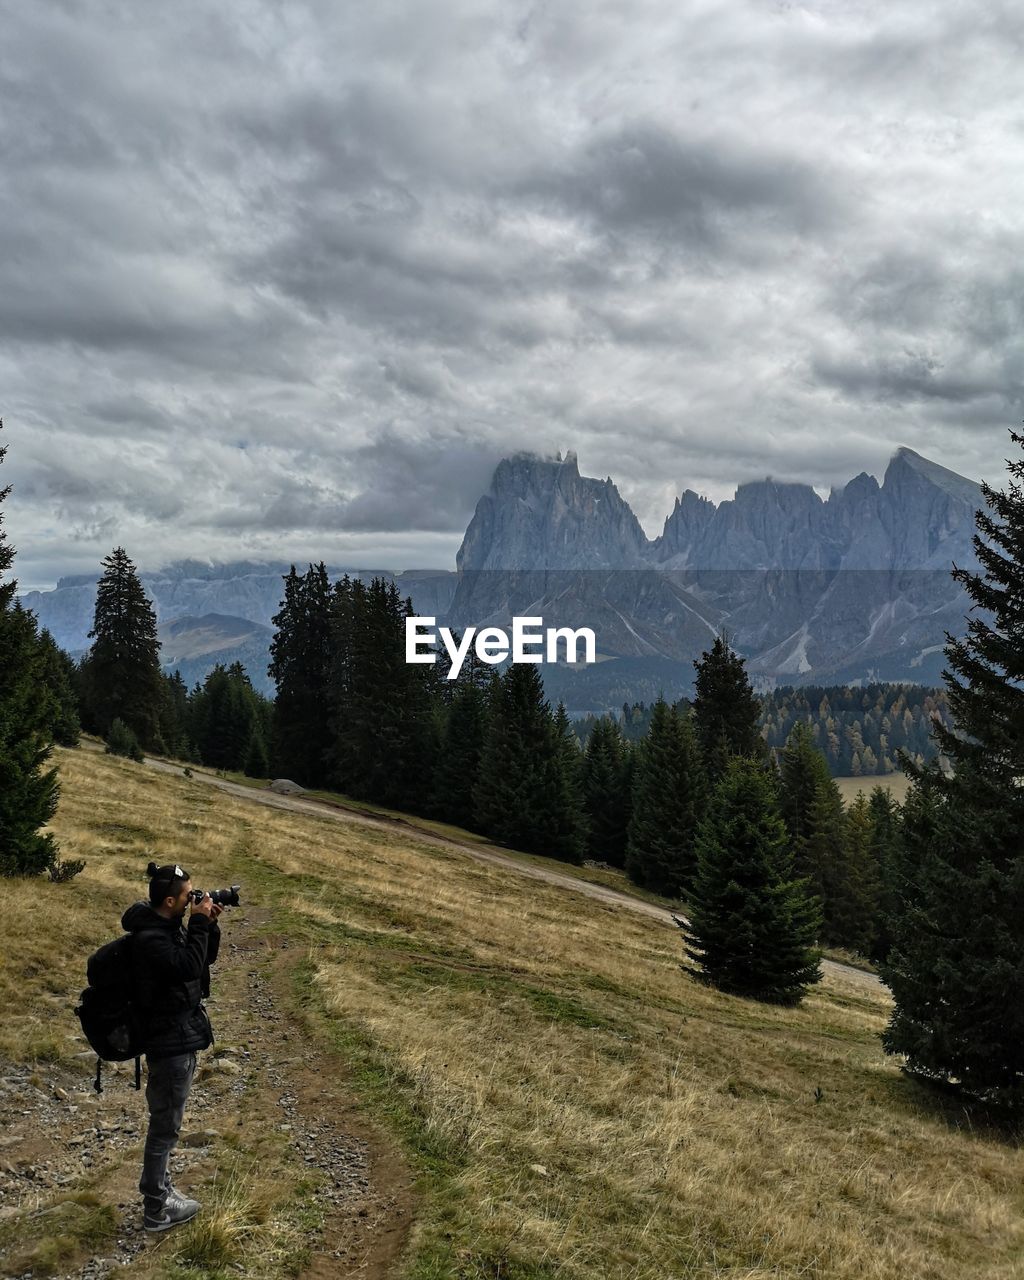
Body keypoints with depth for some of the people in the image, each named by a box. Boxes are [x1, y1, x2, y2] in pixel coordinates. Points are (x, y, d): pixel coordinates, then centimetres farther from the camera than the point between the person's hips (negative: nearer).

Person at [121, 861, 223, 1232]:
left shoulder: (170, 925, 5)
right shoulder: (149, 937, -25)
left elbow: (206, 957, 12)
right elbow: (188, 966, -34)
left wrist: (209, 925, -5)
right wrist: (200, 923, -28)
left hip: (181, 1036, 10)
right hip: (169, 1042, -10)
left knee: (164, 1122, 21)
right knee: (165, 1126, 2)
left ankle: (160, 1188, 35)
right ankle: (156, 1209, 14)